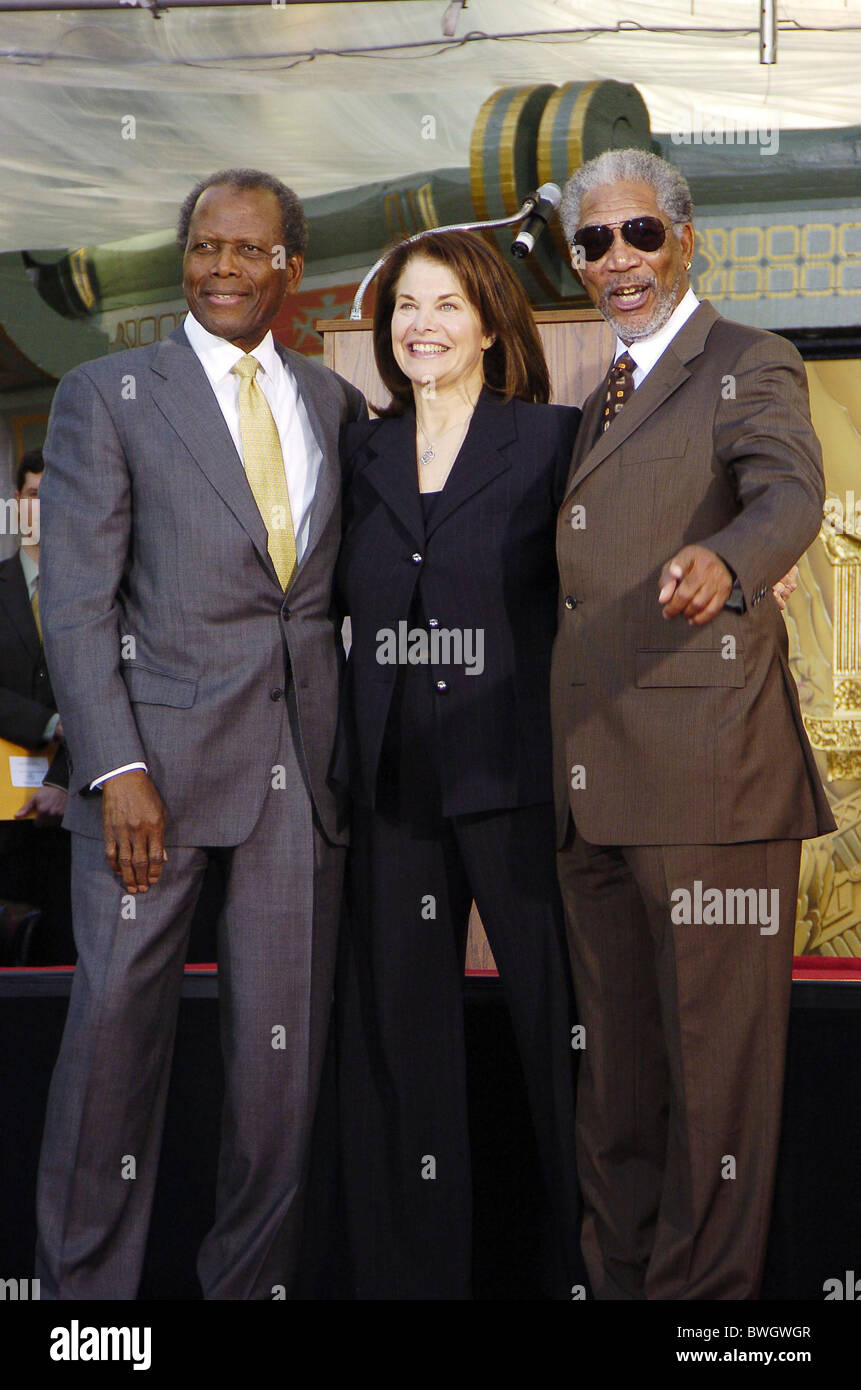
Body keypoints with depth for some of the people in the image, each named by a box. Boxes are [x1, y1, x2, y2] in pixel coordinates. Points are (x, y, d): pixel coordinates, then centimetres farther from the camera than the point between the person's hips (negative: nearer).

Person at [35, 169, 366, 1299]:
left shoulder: (334, 400, 15)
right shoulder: (107, 396, 3)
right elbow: (76, 600, -3)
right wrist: (117, 767, -13)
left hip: (304, 755, 3)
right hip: (162, 749, -3)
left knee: (283, 1037, 4)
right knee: (118, 1016, -3)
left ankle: (252, 1278, 15)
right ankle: (86, 1279, 10)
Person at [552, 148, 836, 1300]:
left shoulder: (750, 367, -2)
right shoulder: (603, 399, 22)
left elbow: (790, 495, -21)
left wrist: (724, 562, -44)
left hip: (706, 773, -8)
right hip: (595, 791, 8)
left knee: (716, 1061, -3)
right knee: (616, 1066, 14)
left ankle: (706, 1287, 4)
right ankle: (620, 1275, 23)